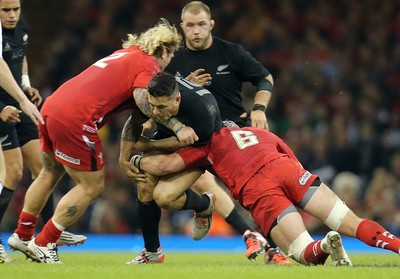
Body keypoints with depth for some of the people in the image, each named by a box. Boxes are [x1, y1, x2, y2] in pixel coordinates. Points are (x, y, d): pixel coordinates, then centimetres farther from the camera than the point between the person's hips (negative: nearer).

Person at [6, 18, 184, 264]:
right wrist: (177, 127, -22)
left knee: (49, 175, 27)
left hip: (52, 107, 9)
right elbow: (143, 98, -21)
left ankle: (22, 235, 38)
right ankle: (43, 245, 7)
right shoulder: (148, 64, -3)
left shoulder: (126, 54, 22)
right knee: (92, 187, 4)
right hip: (76, 121, -9)